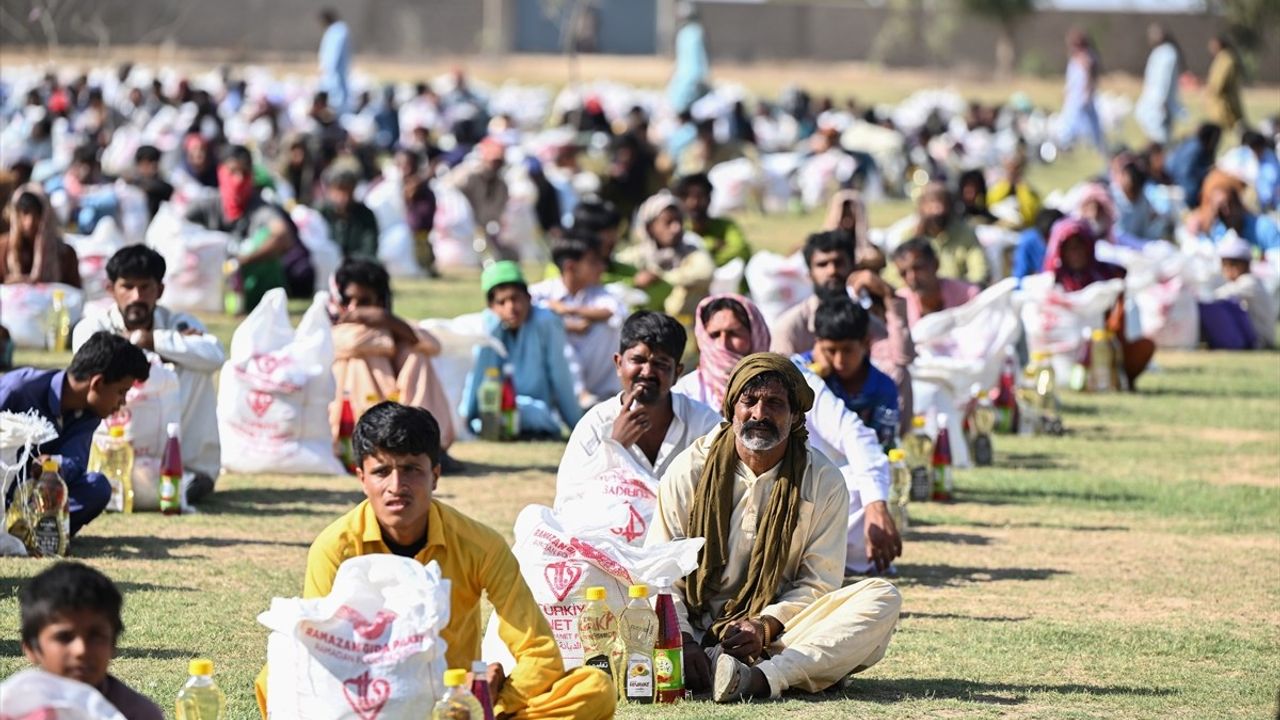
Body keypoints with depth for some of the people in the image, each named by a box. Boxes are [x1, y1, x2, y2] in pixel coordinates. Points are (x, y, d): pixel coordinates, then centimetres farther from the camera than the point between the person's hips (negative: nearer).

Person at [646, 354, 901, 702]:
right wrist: (683, 643, -19)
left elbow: (818, 582, 0)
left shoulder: (824, 481, 3)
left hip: (780, 634, 1)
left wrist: (765, 627, -18)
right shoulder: (689, 471, 2)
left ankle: (765, 677, -43)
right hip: (697, 631, -1)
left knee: (882, 598, -25)